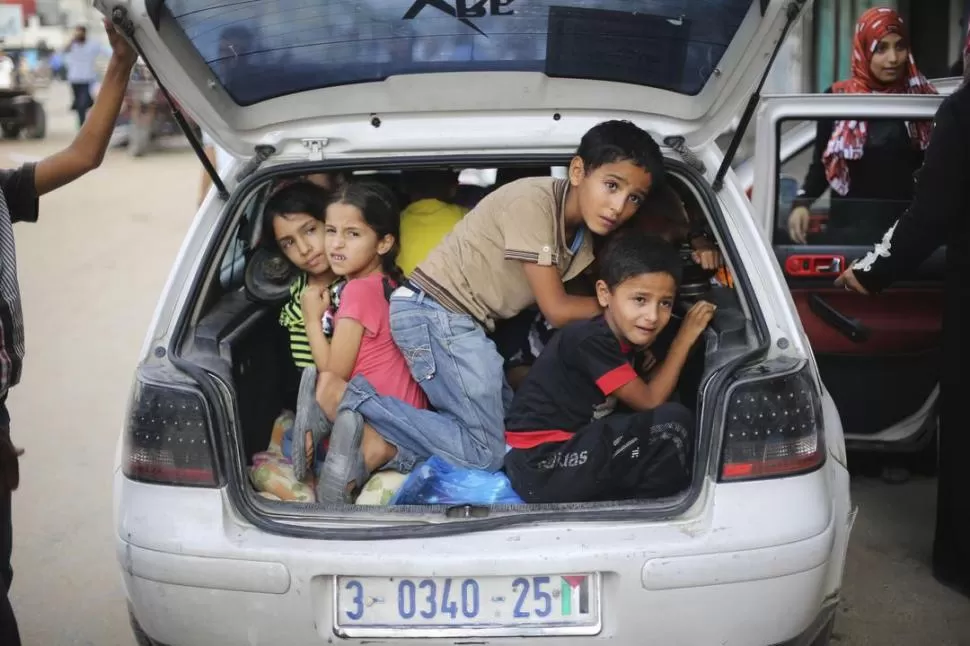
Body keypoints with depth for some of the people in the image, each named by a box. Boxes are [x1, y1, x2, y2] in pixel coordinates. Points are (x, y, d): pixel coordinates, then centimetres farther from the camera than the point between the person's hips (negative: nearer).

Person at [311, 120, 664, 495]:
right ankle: (349, 397, -8)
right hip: (433, 315, -9)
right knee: (487, 453, -8)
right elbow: (557, 311, -16)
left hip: (462, 323, 10)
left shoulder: (583, 232, 8)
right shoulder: (533, 201, -19)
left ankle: (385, 446, -2)